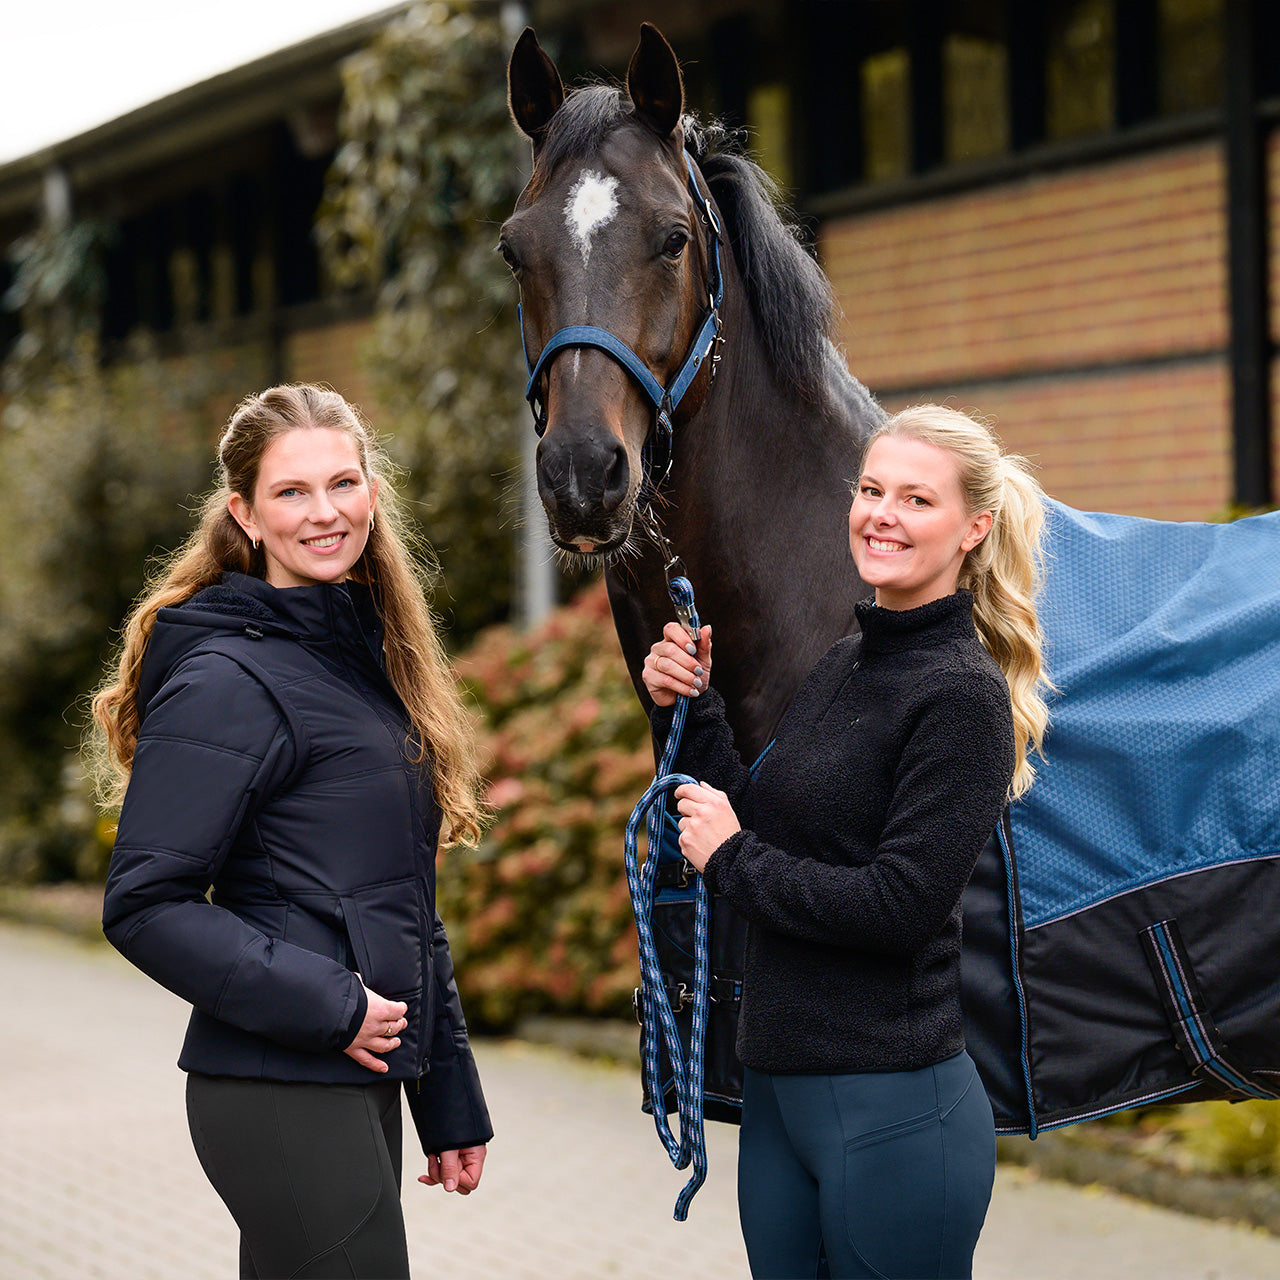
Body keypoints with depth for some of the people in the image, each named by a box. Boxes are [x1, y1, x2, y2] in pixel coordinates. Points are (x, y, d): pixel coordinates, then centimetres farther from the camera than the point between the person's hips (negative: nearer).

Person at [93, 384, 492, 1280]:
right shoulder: (228, 682, -12)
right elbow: (144, 907, -16)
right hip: (280, 1094, -8)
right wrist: (326, 1004, -19)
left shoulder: (366, 657, 15)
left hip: (362, 1079, 8)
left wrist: (451, 1098, 17)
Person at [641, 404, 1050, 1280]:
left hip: (893, 1107, -8)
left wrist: (732, 860, -11)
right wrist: (688, 710, 4)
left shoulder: (962, 695, -14)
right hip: (779, 1088, 8)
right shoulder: (843, 665, 12)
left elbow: (901, 904, -21)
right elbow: (759, 821, 15)